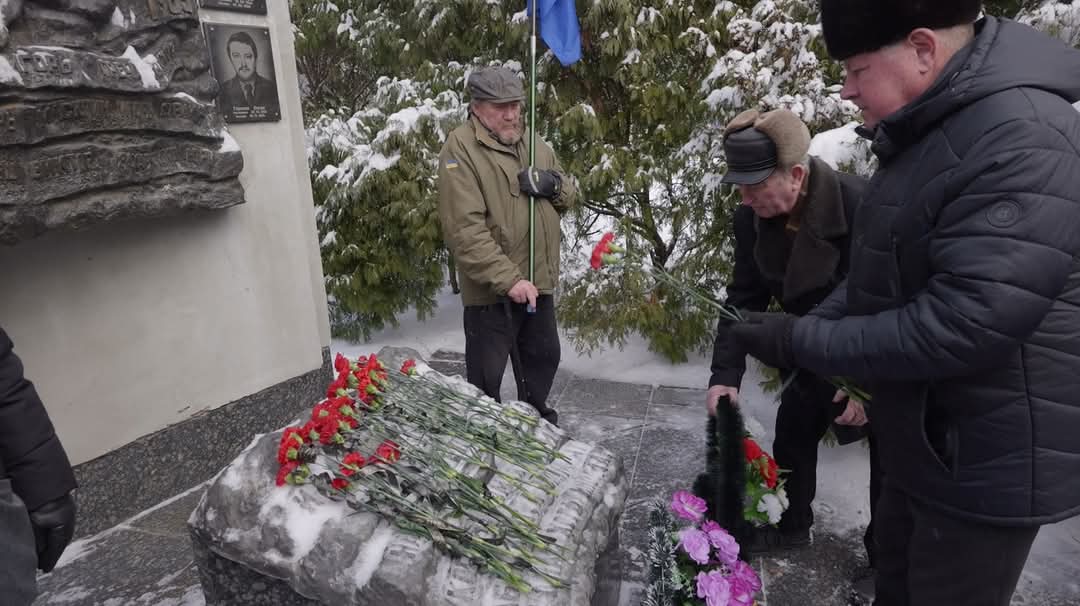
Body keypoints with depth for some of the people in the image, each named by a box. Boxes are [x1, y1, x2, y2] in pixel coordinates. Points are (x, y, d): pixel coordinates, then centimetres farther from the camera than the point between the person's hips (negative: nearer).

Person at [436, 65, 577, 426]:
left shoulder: (533, 144, 11)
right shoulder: (460, 149, -14)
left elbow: (569, 195, 18)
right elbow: (465, 229, -23)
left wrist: (553, 184, -7)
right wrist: (508, 279, -28)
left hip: (538, 281, 8)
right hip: (491, 289, -7)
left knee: (544, 355, 24)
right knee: (486, 373, 7)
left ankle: (535, 414, 47)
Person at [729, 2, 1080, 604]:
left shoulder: (1022, 138, -25)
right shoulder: (927, 132, 5)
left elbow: (960, 323, -31)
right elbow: (882, 268, 13)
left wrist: (803, 342, -23)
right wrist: (816, 325, -1)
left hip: (987, 460, -8)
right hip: (925, 438, 9)